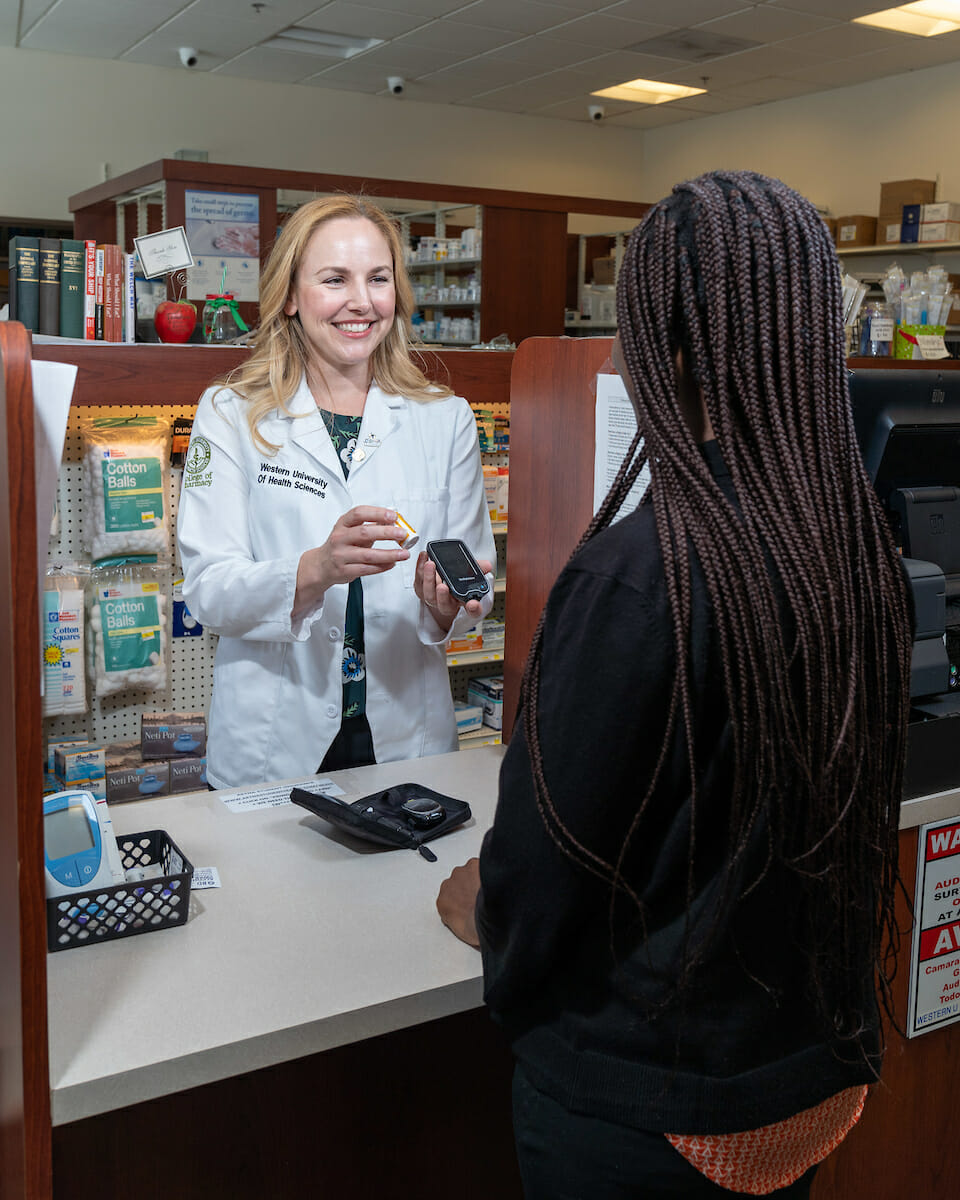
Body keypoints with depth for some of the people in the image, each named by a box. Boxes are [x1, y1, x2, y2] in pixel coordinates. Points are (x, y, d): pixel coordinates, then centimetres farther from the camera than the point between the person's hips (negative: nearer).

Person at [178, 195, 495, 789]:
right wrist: (316, 570, -29)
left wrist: (445, 603, -20)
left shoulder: (446, 418, 4)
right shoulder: (230, 414, -2)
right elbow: (208, 589, -11)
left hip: (408, 736, 2)